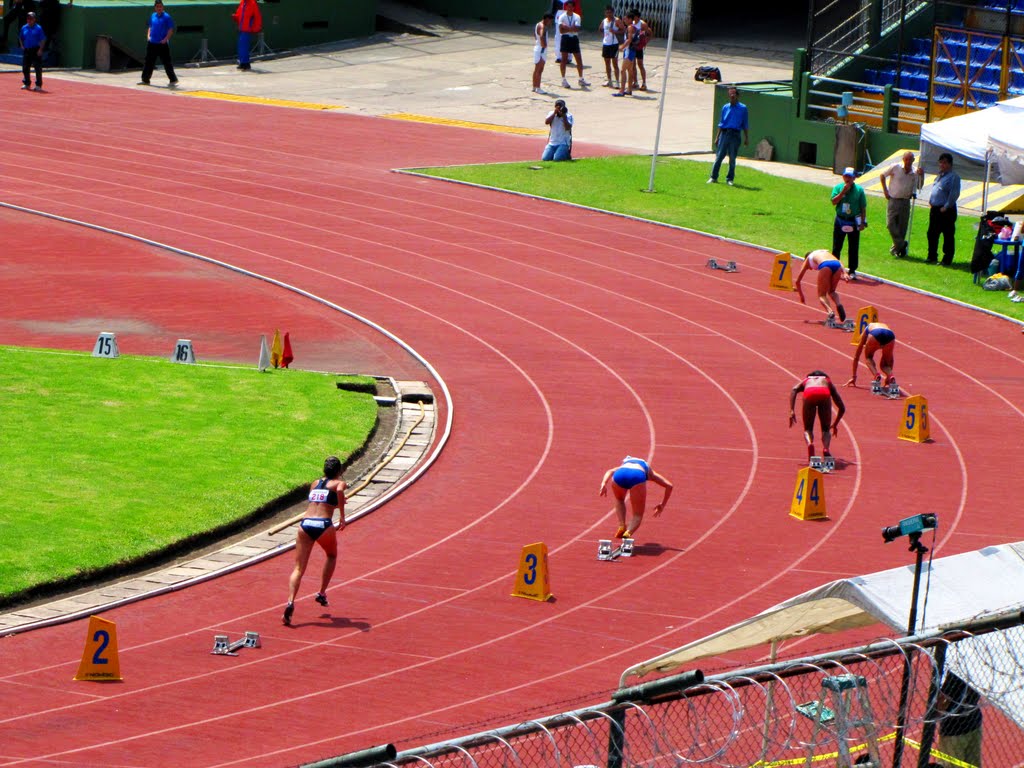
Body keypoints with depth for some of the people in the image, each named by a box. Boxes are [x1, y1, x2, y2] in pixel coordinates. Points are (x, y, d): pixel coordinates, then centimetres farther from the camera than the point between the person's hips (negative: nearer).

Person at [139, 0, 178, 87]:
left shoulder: (166, 17, -7)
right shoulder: (152, 16, 10)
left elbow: (171, 30, -8)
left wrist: (166, 39, -17)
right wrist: (148, 36, 7)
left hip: (162, 44, -6)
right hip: (152, 43, 6)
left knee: (166, 62, -4)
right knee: (149, 62, 10)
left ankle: (173, 80, 3)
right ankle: (145, 80, 19)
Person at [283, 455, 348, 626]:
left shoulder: (315, 484, 22)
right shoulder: (339, 483, 9)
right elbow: (340, 491, -15)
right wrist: (342, 516, -9)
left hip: (306, 524, 3)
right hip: (324, 525, -3)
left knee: (298, 569, -2)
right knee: (331, 556, 30)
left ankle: (290, 602, -24)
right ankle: (322, 593, 27)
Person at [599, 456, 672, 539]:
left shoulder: (624, 465, 43)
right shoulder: (649, 472, 42)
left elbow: (609, 472, 22)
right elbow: (669, 486, 38)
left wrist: (604, 484, 8)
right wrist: (662, 505, 46)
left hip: (619, 475, 2)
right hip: (637, 477, -2)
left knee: (619, 500, 37)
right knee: (638, 516, 12)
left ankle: (621, 526, 19)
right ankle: (628, 532, -19)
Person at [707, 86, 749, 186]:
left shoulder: (742, 108, 4)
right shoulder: (725, 107, 11)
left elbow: (745, 125, 7)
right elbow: (721, 123, 15)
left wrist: (746, 138, 4)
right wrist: (717, 137, 12)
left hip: (735, 135, -2)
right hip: (724, 133, 2)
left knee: (732, 158, 2)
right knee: (718, 156, -1)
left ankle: (729, 179, 11)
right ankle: (713, 177, 4)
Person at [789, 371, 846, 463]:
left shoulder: (806, 380, 39)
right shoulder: (828, 382, 40)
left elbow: (794, 390, 14)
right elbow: (842, 408, 38)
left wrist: (792, 411, 8)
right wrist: (835, 424, 51)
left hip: (809, 394, 0)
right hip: (824, 394, 0)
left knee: (808, 428, 14)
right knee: (826, 429, 18)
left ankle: (810, 444, -20)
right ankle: (827, 448, -12)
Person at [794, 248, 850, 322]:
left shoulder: (807, 259, 33)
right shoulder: (824, 252, 43)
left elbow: (797, 281, 36)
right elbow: (839, 262, 24)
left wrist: (801, 297, 47)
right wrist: (844, 274, 11)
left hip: (825, 266, -4)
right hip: (837, 265, 4)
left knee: (822, 295, 5)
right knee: (831, 292, 24)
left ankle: (830, 311, -24)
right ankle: (839, 304, -6)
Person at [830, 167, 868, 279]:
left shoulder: (859, 189, -2)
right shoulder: (838, 187, 0)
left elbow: (863, 207, 1)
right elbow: (834, 202, -12)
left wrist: (863, 222, -3)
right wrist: (843, 191, -19)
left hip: (854, 222, -1)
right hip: (840, 220, 1)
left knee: (854, 248, 2)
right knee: (836, 247, 7)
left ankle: (852, 271, 10)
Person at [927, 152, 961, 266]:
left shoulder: (953, 177, -10)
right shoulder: (939, 176, 17)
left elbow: (954, 194, -16)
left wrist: (946, 207, -17)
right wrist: (930, 201, 13)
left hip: (946, 211, -9)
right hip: (934, 209, 9)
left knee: (948, 236, -3)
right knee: (932, 234, 13)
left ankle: (947, 260, 1)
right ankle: (932, 257, 24)